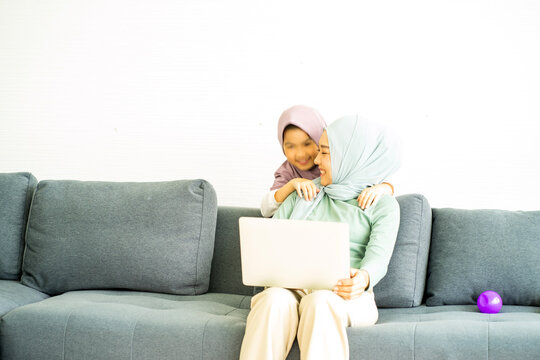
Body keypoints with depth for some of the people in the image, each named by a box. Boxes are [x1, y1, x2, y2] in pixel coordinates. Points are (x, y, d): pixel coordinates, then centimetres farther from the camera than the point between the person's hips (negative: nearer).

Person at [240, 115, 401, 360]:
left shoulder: (383, 205, 12)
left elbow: (378, 257, -3)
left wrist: (363, 279, -28)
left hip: (346, 296, -2)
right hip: (292, 289, 3)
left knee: (320, 302, -38)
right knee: (274, 300, -34)